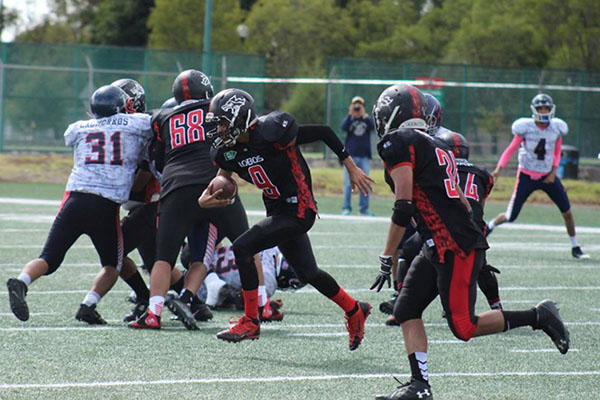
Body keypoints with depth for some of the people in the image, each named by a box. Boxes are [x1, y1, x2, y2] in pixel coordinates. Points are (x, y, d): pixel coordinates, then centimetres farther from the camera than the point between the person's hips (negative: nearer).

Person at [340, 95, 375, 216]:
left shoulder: (367, 119, 9)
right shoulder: (348, 119, 7)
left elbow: (372, 127, -12)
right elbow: (344, 127, -14)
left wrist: (364, 115, -22)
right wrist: (350, 114, -21)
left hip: (364, 157, 1)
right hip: (350, 156, -1)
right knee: (348, 183, -4)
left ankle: (364, 208, 8)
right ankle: (346, 208, 0)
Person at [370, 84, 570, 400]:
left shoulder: (397, 143, -9)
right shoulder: (436, 146, 19)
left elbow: (403, 208, -18)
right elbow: (462, 204, 21)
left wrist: (386, 259, -14)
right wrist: (476, 256, 26)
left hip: (455, 250, -10)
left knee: (464, 328, -6)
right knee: (406, 311, 7)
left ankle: (538, 317, 1)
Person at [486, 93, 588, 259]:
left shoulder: (557, 128, -4)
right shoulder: (525, 127, -14)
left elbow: (557, 152, 10)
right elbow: (511, 149, -7)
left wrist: (553, 172, -2)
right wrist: (499, 168, -18)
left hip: (547, 176, 3)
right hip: (526, 176, -3)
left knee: (567, 211, -1)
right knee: (510, 217, -3)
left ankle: (575, 248, 14)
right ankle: (488, 227, 28)